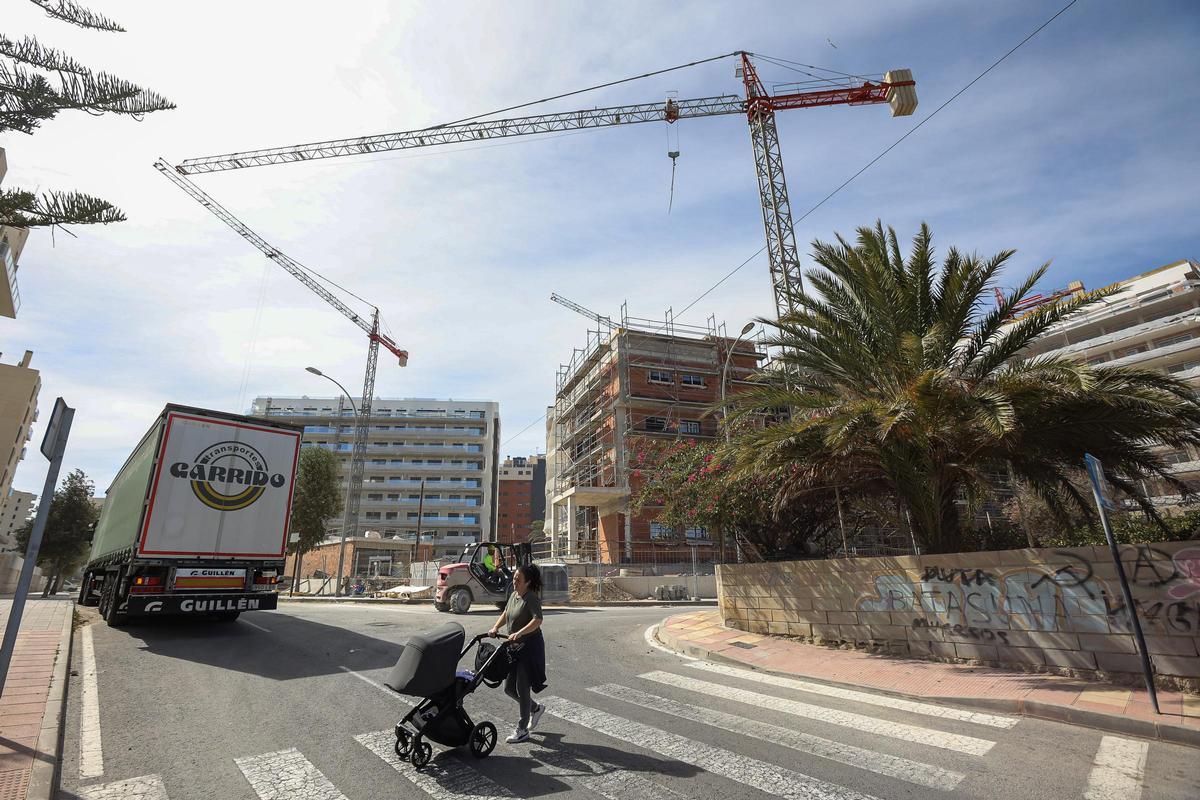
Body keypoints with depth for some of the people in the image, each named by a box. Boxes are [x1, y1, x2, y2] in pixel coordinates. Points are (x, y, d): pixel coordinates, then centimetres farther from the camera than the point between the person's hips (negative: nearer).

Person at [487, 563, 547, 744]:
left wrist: (519, 633, -41)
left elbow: (537, 620, -32)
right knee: (509, 688, 14)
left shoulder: (531, 598, -18)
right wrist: (495, 627, 6)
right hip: (514, 647, 9)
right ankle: (536, 709, 36)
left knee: (522, 689, 1)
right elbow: (505, 613, 22)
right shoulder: (513, 595, 7)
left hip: (530, 647, -9)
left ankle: (522, 731, 18)